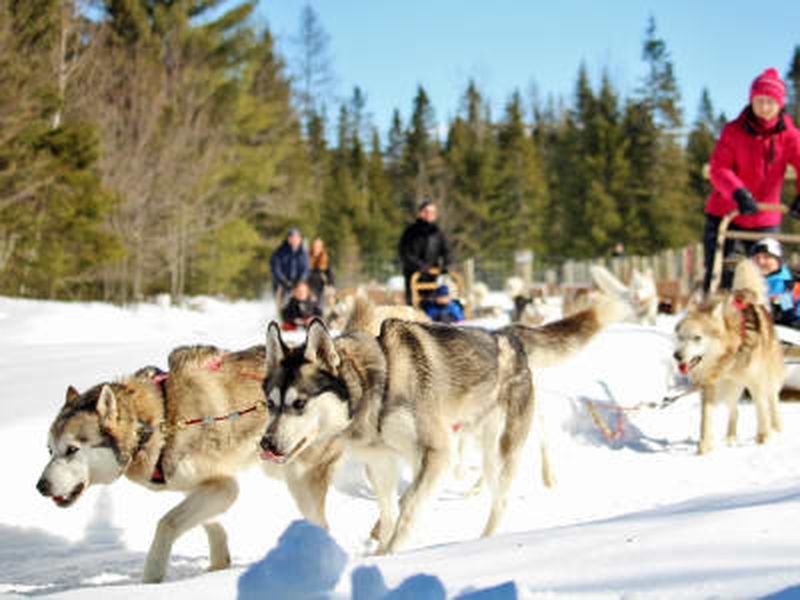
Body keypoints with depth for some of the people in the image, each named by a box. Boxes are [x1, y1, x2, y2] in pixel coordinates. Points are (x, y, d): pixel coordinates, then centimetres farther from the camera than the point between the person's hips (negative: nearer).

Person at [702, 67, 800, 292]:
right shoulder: (733, 131, -6)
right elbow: (718, 169, -17)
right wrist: (738, 193, -37)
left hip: (764, 220, 2)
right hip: (725, 215, -1)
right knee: (718, 277, -4)